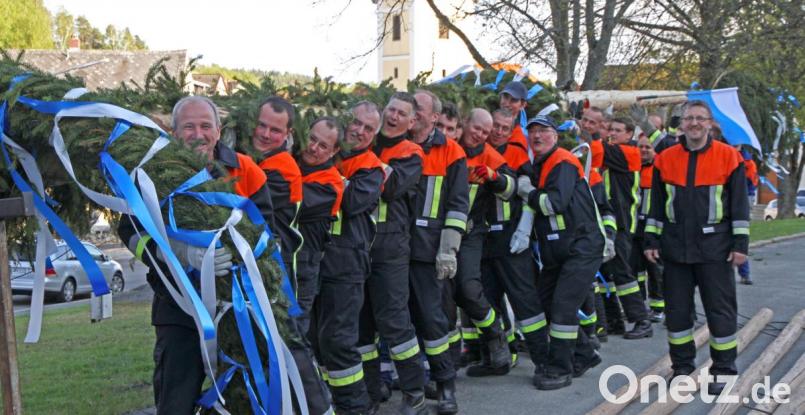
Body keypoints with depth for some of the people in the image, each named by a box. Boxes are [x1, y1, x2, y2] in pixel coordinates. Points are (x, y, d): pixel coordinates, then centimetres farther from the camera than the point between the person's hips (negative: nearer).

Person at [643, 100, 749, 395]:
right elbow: (656, 205, 10)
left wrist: (740, 244, -5)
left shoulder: (729, 158, -3)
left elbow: (740, 205, -1)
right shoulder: (665, 160, 5)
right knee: (677, 308, 9)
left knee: (720, 309, 2)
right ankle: (682, 365, 23)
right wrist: (652, 241, 7)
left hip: (714, 248, -3)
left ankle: (723, 370, 14)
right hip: (675, 247, 3)